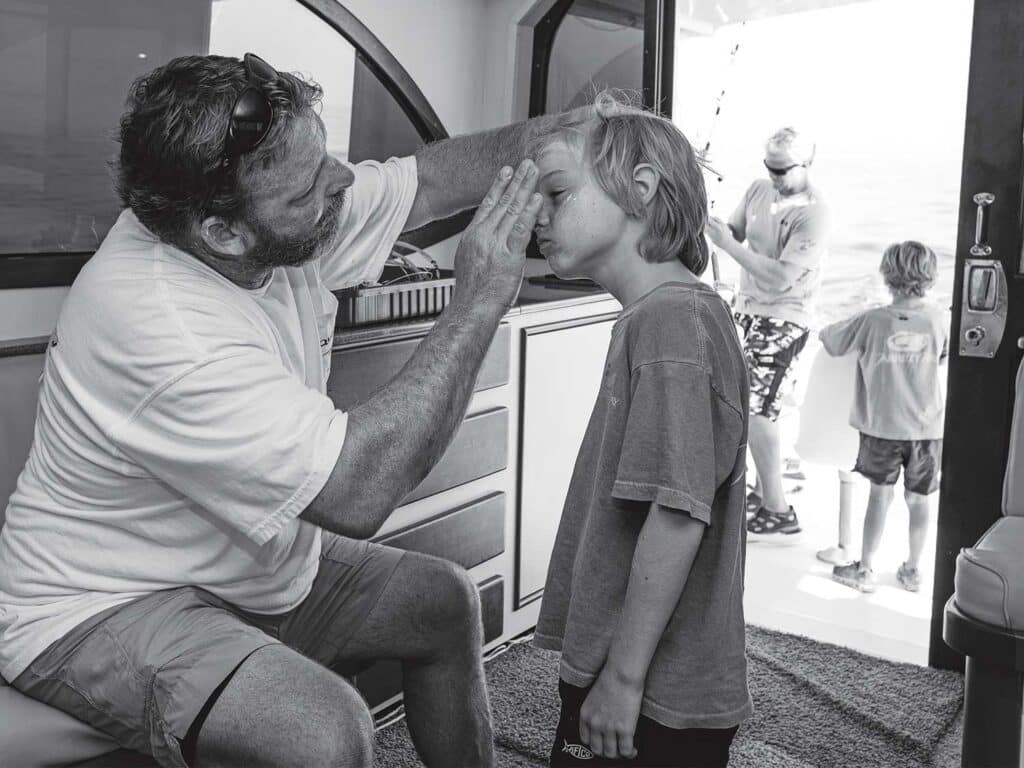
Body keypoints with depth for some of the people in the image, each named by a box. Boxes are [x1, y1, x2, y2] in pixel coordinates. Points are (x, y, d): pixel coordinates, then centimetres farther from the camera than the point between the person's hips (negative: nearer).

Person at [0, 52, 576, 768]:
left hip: (243, 568, 9)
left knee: (446, 600, 11)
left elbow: (431, 177, 3)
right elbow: (358, 493, -37)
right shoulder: (159, 326, -36)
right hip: (101, 608, -8)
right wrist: (480, 299, -32)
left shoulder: (286, 220, -11)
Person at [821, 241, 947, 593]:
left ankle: (865, 569, 16)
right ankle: (913, 570, 26)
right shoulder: (938, 318, -7)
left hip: (883, 425, -2)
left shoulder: (872, 320, -14)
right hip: (927, 426, 2)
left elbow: (827, 338, -4)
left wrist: (825, 330, 17)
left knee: (880, 494, 11)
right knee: (918, 499, 14)